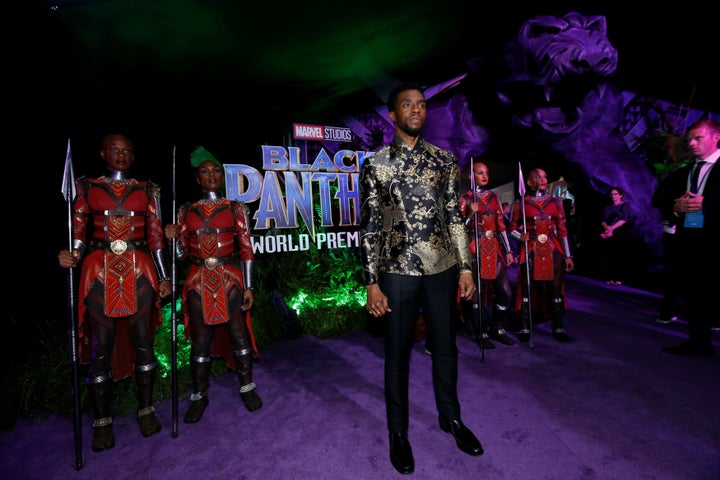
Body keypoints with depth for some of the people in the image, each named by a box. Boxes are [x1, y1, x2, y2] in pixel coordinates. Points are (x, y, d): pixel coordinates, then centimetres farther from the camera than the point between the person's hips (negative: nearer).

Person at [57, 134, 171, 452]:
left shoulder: (148, 190, 9)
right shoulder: (87, 187, 9)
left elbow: (156, 237, 7)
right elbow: (79, 232, 7)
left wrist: (164, 277, 3)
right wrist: (72, 255, -15)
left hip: (139, 270, 1)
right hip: (100, 271, 0)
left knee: (143, 342, 5)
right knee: (101, 346, 3)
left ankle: (146, 408, 21)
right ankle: (102, 420, 18)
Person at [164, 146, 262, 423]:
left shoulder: (235, 209, 2)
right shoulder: (187, 211, 8)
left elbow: (246, 250, -1)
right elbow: (182, 254, 11)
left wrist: (248, 287, -4)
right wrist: (173, 237, -10)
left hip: (230, 278, -1)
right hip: (199, 281, 2)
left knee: (238, 333, 3)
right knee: (200, 339, 7)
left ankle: (247, 387, 22)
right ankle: (199, 395, 24)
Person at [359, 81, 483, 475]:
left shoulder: (444, 159, 7)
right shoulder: (375, 165, -1)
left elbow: (455, 216, 9)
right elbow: (369, 226, -3)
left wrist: (465, 267, 5)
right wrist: (371, 283, -7)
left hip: (443, 269, 3)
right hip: (398, 272, -2)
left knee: (445, 347, 15)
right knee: (398, 354, 9)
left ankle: (451, 417, 38)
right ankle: (399, 432, 30)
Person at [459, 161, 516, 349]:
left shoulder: (493, 196, 13)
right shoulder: (466, 199, -2)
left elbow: (501, 224, 14)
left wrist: (508, 250, 12)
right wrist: (471, 214, -23)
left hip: (494, 249, 5)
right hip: (475, 250, -5)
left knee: (506, 291, 4)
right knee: (476, 292, 2)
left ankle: (498, 329, 21)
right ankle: (481, 333, 16)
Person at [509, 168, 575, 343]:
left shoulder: (556, 202, 10)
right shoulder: (521, 203, 3)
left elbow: (562, 230, 8)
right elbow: (513, 228, 5)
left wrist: (567, 255, 6)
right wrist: (521, 237, -17)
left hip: (553, 250, 3)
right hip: (530, 250, -2)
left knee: (555, 288, 5)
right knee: (528, 288, 0)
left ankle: (558, 327, 18)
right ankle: (525, 328, 11)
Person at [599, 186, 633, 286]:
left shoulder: (625, 205, 7)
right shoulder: (607, 208, 20)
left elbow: (624, 219, -8)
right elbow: (603, 221, 9)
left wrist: (612, 228, -17)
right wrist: (607, 227, -12)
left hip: (621, 234, -4)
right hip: (609, 235, 4)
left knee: (620, 256, -9)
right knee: (610, 257, -3)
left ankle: (620, 278, -8)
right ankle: (612, 278, -1)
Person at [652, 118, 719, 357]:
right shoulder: (681, 173, 16)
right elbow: (658, 197, 9)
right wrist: (675, 206, -9)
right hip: (687, 238, 5)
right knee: (692, 292, 10)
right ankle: (699, 340, 20)